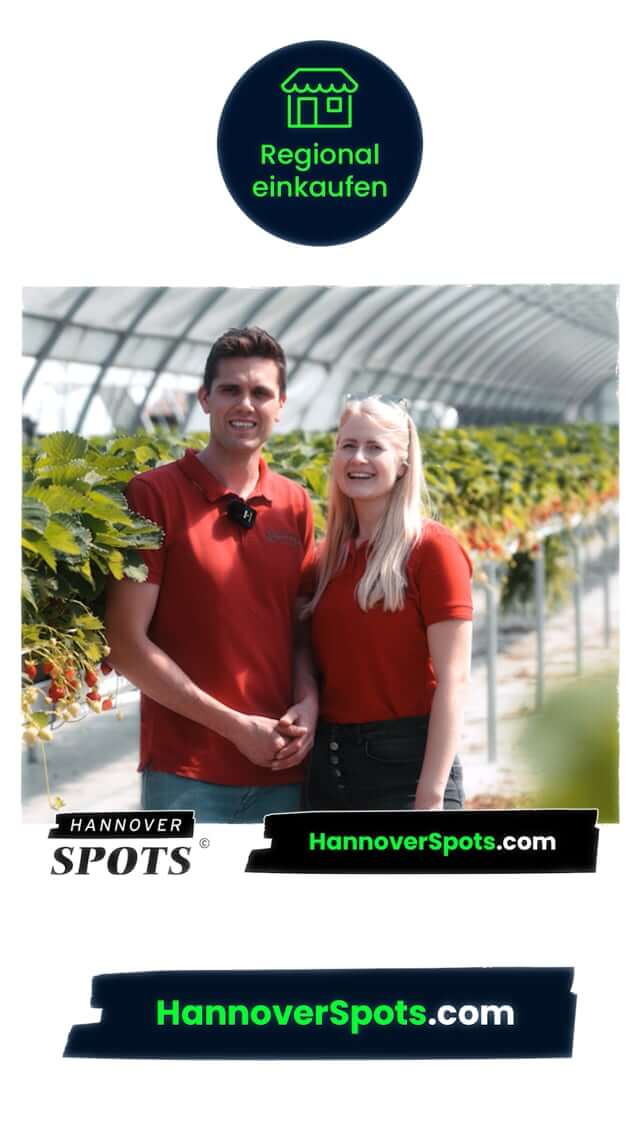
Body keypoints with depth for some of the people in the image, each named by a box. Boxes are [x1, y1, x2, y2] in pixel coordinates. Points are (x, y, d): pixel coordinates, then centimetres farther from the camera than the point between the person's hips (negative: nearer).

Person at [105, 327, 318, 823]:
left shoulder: (295, 504, 9)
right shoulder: (154, 494, -7)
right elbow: (127, 642, -10)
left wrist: (308, 703, -5)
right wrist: (236, 726, -12)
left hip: (282, 768, 5)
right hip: (186, 772, -5)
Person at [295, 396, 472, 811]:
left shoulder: (432, 548, -6)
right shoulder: (331, 555, 12)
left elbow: (453, 679, -12)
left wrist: (431, 797, -17)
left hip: (405, 763, -6)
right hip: (328, 763, 6)